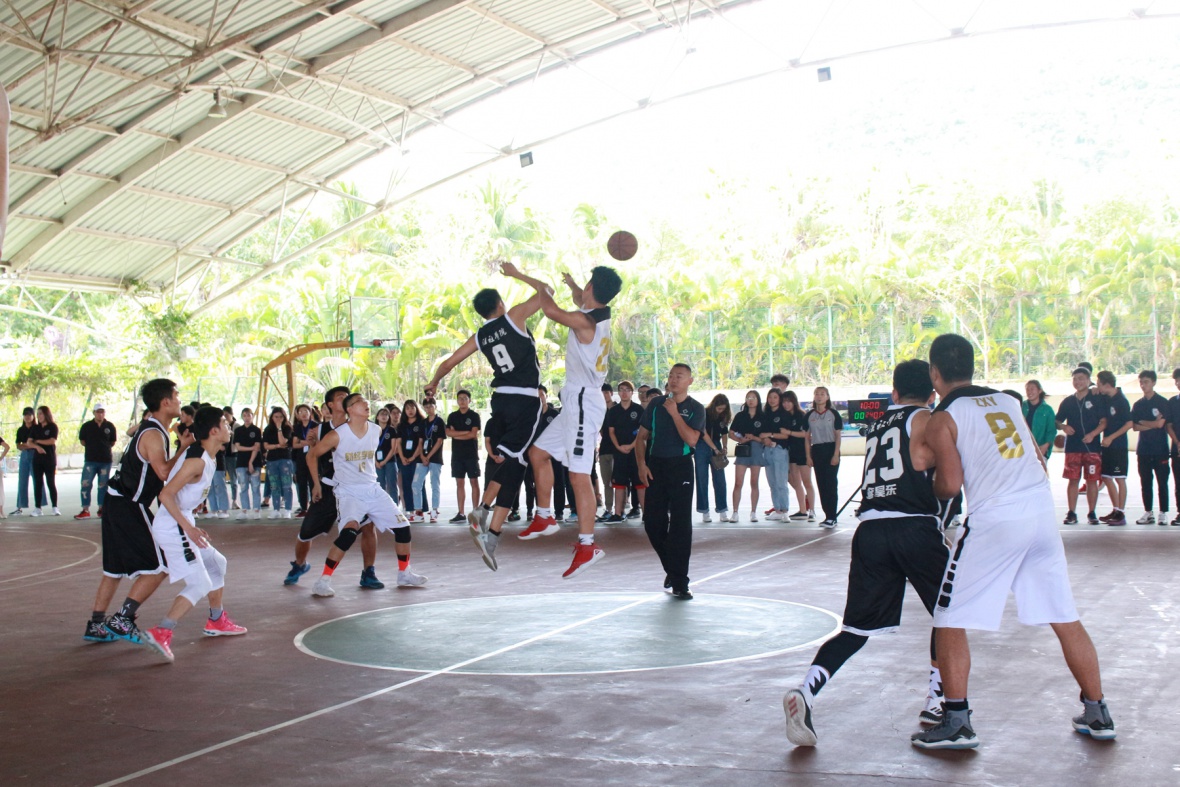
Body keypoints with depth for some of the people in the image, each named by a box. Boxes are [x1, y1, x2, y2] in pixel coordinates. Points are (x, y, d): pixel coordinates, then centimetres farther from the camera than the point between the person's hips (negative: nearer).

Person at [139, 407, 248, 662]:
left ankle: (217, 621, 38)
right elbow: (166, 494, -24)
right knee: (200, 585, -13)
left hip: (181, 525, 10)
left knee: (217, 564, 24)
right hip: (173, 528, -10)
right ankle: (161, 633, -20)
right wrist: (188, 527, -27)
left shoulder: (207, 459, 9)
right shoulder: (197, 461, -20)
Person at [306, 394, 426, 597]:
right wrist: (316, 484, 0)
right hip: (349, 491, -6)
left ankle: (404, 574, 24)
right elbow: (312, 455, -2)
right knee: (350, 530, -29)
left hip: (372, 489, 6)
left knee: (402, 526, 5)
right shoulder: (337, 435, -15)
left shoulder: (376, 431, -1)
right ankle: (323, 580, -21)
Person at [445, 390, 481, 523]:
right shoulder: (452, 416, 11)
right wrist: (467, 432, -10)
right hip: (457, 454, 4)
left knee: (474, 482, -2)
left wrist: (457, 435, -5)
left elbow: (474, 434, -10)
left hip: (471, 454, -4)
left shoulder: (474, 416, 1)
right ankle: (461, 513, 7)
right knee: (459, 483, 4)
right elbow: (449, 432, -4)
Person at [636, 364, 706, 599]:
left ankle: (679, 583, -1)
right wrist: (641, 464, -2)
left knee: (680, 525, -5)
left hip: (680, 467, -3)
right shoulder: (655, 404, 8)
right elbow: (641, 436, 11)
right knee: (652, 522, 3)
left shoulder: (696, 409, 0)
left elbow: (691, 439, -15)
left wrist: (674, 412, -15)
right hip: (655, 467, 3)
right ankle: (671, 567, 27)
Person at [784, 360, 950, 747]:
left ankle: (805, 693, -15)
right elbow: (920, 458, -11)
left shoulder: (877, 425, 25)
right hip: (914, 527, -5)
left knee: (857, 627, 5)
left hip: (870, 529, 5)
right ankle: (936, 702, 15)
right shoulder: (924, 418, 5)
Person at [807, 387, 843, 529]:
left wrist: (836, 454, -11)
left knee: (831, 484, -7)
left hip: (831, 449, -3)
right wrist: (808, 456, 3)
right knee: (821, 484, 4)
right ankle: (828, 516, 10)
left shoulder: (833, 414, -1)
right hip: (816, 450, 3)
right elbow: (807, 437, 9)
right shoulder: (809, 415, 7)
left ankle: (832, 517, -8)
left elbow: (838, 436, -2)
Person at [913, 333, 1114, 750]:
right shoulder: (1007, 401, 18)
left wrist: (933, 486, 12)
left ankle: (957, 723, 3)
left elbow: (950, 485, -8)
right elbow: (1037, 459, 20)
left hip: (995, 521, -6)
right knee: (1065, 618, 16)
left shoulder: (942, 419, -1)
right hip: (1043, 513, 6)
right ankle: (1097, 715, 22)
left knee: (950, 620, 5)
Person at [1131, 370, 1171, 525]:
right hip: (1143, 449, 4)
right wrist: (1152, 424, -10)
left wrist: (1142, 422, -3)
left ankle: (1163, 513, 4)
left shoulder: (1162, 402, -3)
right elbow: (1135, 427, 2)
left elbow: (1160, 423, -13)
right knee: (1145, 483, 7)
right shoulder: (1138, 405, 10)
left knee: (1162, 482, -1)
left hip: (1160, 449, -4)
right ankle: (1148, 513, 15)